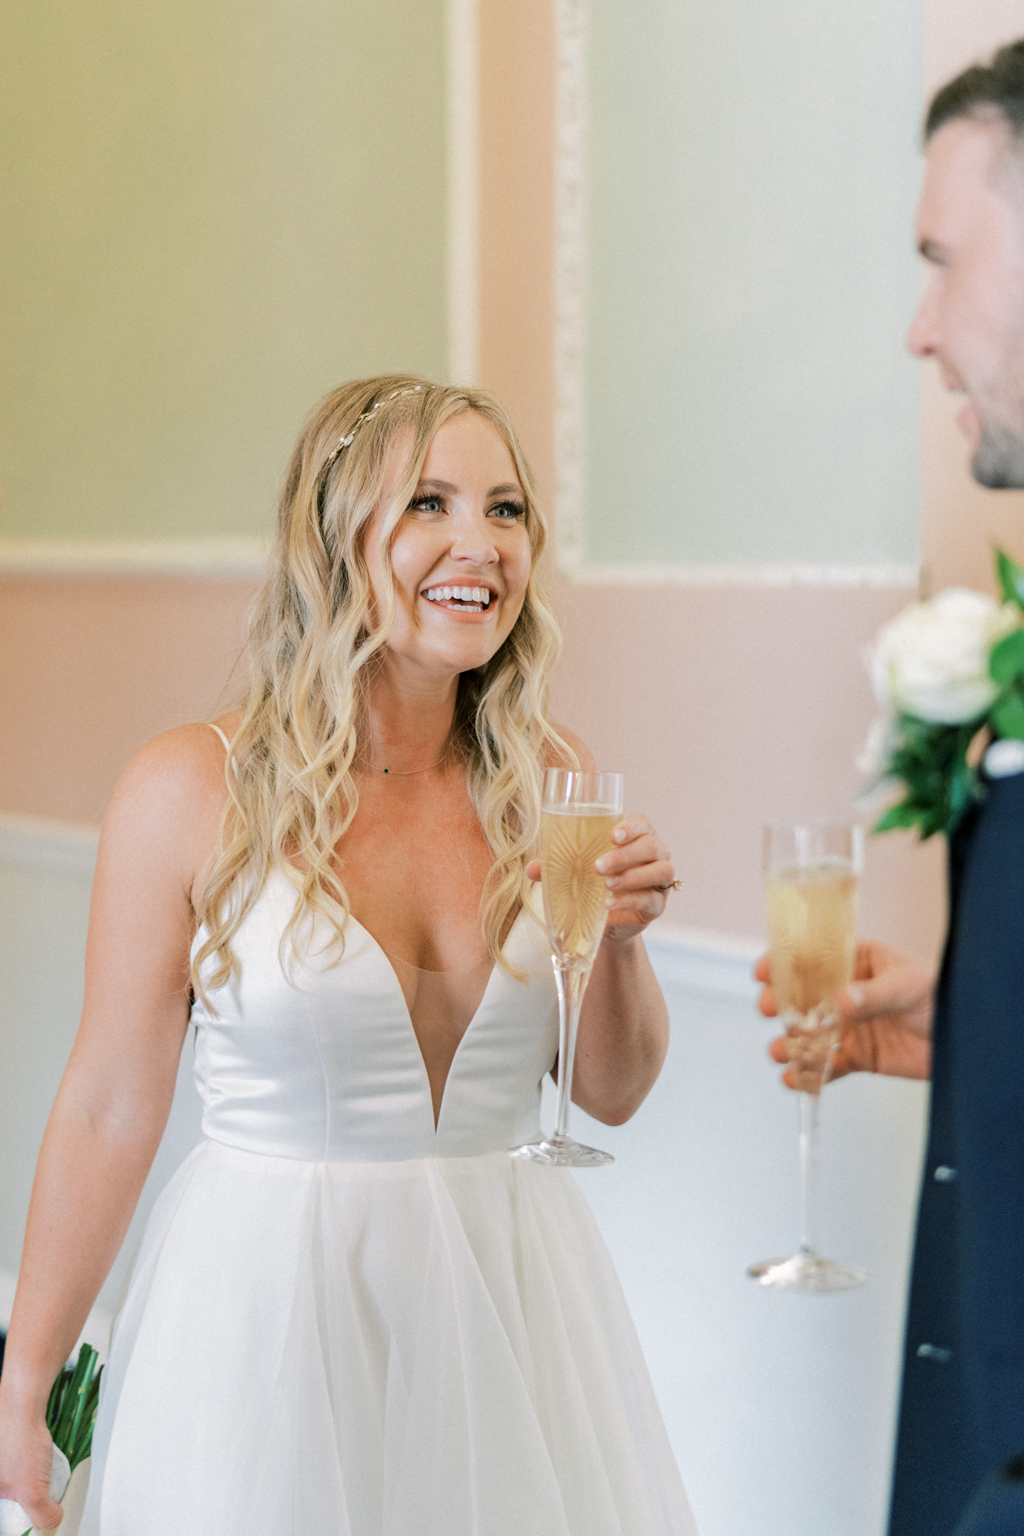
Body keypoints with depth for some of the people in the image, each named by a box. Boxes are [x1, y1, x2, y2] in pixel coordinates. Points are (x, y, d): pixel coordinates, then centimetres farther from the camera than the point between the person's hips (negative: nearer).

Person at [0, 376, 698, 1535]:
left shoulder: (551, 784, 1)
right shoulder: (192, 790, -10)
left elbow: (612, 1091, 9)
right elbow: (107, 1111, -6)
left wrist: (618, 939, -11)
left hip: (509, 1294, 4)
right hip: (268, 1301, -3)